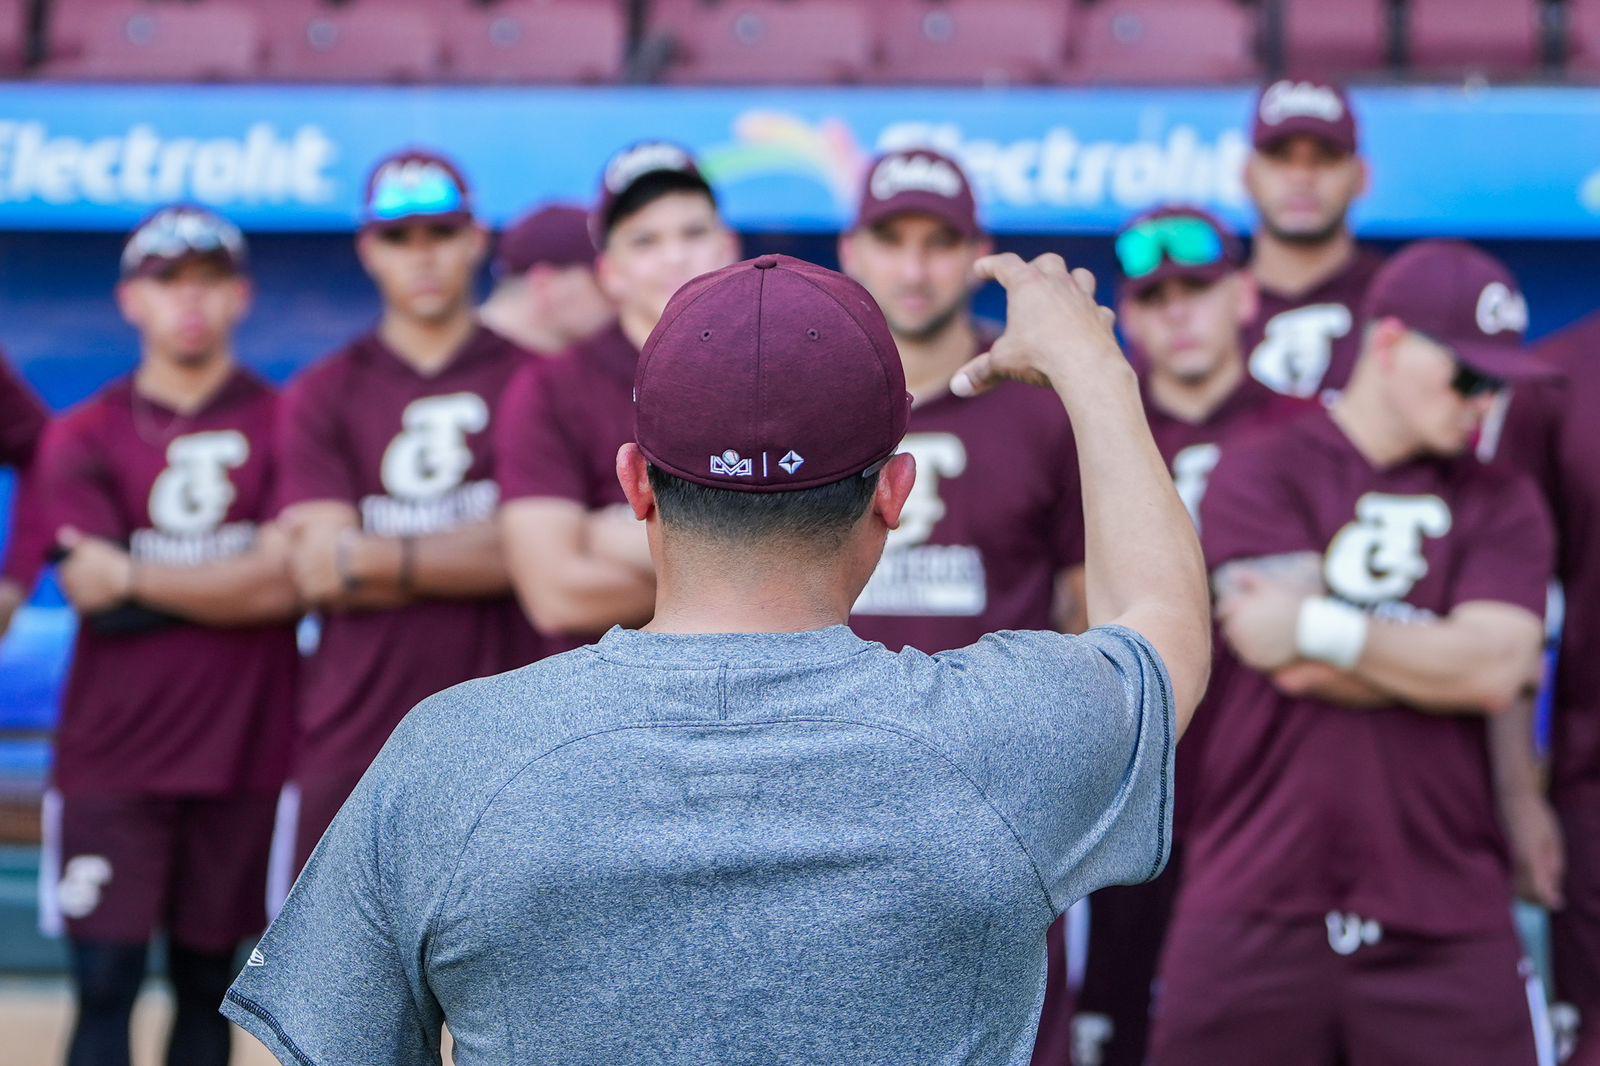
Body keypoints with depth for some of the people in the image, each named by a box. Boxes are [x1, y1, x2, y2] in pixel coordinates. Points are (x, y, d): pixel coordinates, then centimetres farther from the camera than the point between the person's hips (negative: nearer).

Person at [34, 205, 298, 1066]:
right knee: (103, 985, -5)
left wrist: (136, 579, -7)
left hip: (244, 758, 0)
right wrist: (236, 583, -10)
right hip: (112, 758, 0)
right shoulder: (82, 438, 6)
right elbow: (91, 592, -7)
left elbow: (291, 579, -9)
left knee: (207, 982, 8)